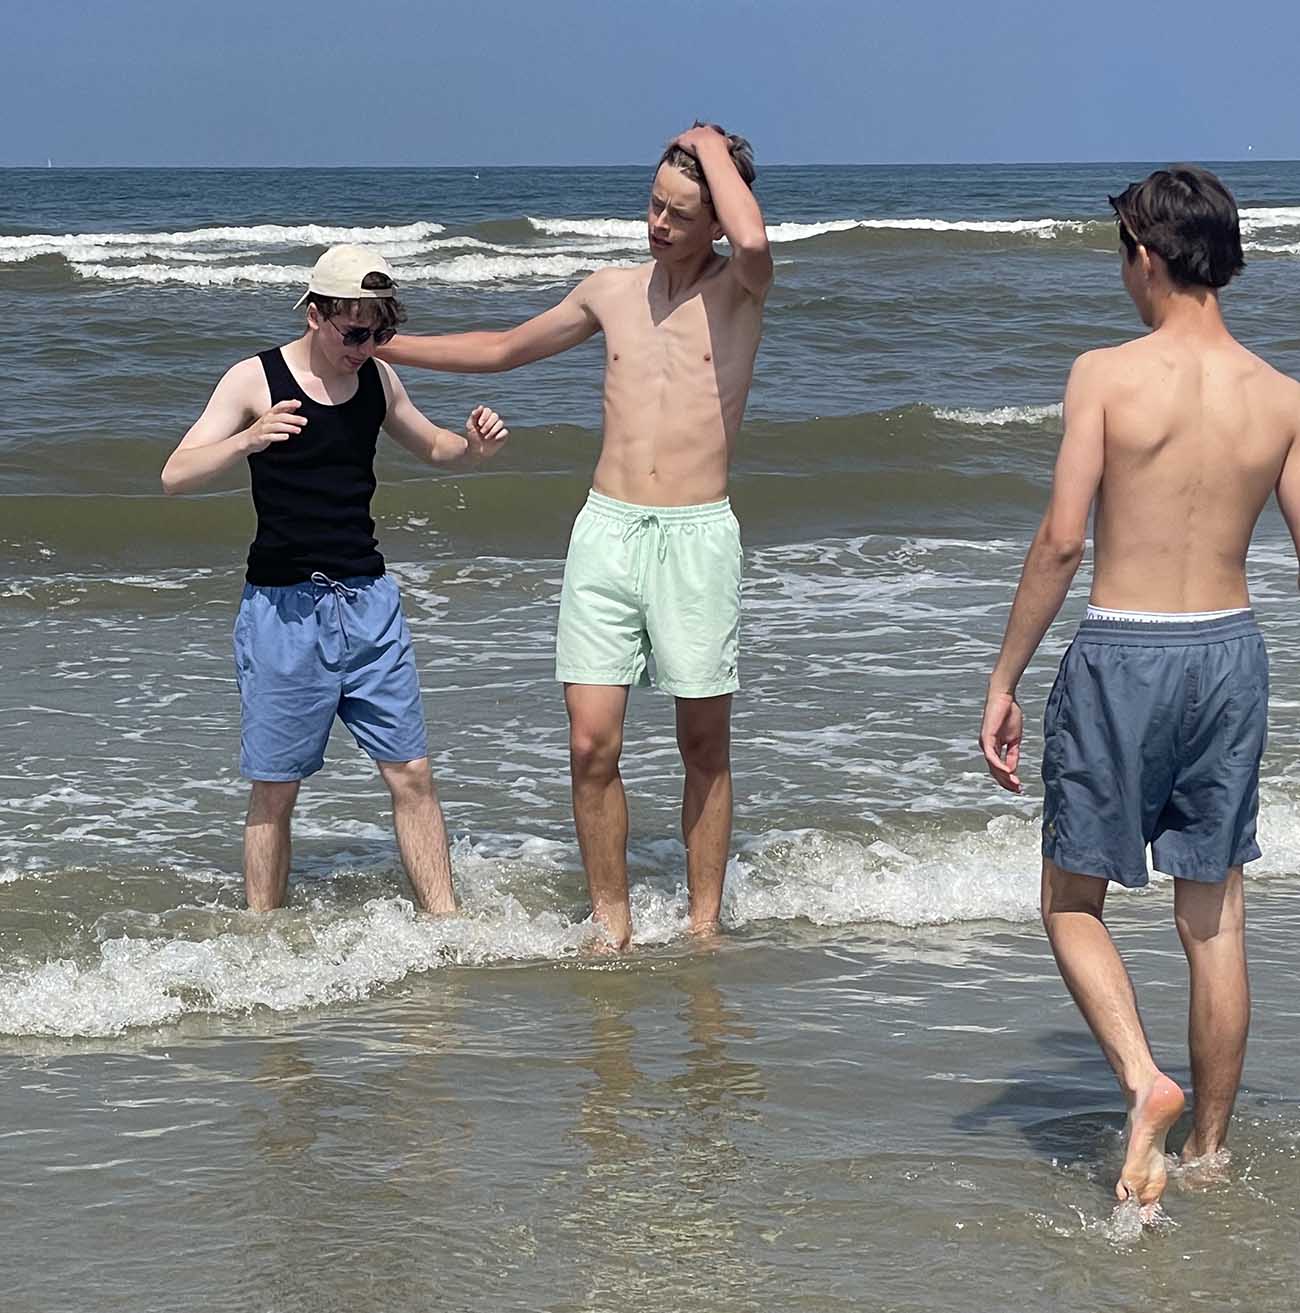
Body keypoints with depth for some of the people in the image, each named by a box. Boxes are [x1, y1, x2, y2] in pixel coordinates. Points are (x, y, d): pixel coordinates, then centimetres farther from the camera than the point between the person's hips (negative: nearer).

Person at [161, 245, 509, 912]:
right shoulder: (256, 380, -7)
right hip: (284, 607, -4)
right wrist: (247, 440, -33)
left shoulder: (378, 379, 7)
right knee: (275, 790, 2)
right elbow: (176, 475, -14)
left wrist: (474, 446, 2)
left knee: (412, 774, 1)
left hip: (369, 602, 4)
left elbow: (431, 446, 25)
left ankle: (446, 926, 6)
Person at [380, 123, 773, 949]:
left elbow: (752, 241, -29)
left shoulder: (739, 289, -1)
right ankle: (612, 921, 8)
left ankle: (705, 924, 16)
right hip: (607, 532, 3)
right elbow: (505, 349, 26)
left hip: (698, 538, -3)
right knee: (592, 746, -3)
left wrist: (714, 150, -13)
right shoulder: (612, 292, 11)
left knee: (705, 746, 6)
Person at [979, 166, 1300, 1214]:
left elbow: (1063, 541, -14)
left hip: (1123, 656, -4)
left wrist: (1004, 680, -6)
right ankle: (1210, 1149, 20)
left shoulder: (1107, 375, -11)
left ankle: (1142, 1077, -12)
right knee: (1214, 918, 13)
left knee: (1072, 900, 12)